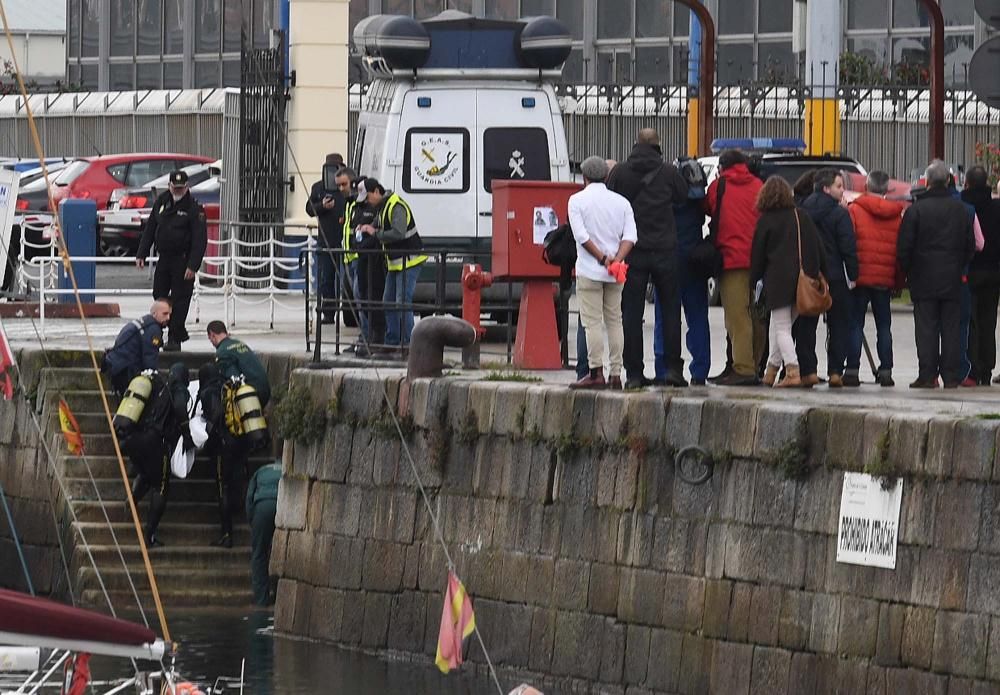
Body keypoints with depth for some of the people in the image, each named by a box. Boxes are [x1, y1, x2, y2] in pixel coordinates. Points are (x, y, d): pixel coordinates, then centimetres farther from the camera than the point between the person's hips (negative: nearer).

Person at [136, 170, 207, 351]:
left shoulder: (194, 208, -9)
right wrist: (141, 254, 10)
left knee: (179, 299, -5)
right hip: (164, 258, 6)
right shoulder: (161, 202, 8)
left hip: (183, 260, -6)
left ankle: (174, 338, 1)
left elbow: (200, 239, -13)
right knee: (159, 295, 8)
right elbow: (149, 229, 15)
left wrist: (193, 266, -20)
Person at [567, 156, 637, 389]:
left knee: (592, 322, -4)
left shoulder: (578, 200, -4)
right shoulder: (621, 202, 9)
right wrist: (616, 259, -11)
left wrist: (602, 258, -11)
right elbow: (630, 236, -2)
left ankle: (596, 372, -10)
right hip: (615, 273, 4)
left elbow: (581, 235, -13)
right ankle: (615, 374, 7)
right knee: (614, 321, 9)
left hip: (589, 270, -4)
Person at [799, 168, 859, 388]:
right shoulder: (839, 213, -8)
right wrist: (853, 276, -4)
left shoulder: (801, 211, 4)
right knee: (838, 325, 6)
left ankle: (808, 371, 3)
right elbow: (848, 248, -11)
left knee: (805, 326, 8)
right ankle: (835, 371, 1)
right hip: (834, 277, -3)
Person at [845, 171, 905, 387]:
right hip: (886, 279, 3)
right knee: (884, 325, 9)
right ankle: (885, 371, 6)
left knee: (855, 324, 1)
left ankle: (852, 370, -4)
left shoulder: (855, 210, -5)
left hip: (861, 277, -3)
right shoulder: (897, 214, 5)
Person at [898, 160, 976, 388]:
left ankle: (927, 375, -3)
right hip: (952, 280, 3)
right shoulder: (959, 209, 3)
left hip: (924, 281, -3)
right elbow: (970, 245, 8)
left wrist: (908, 272, 7)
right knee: (951, 328, 5)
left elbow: (904, 248, -8)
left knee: (926, 329, 0)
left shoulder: (916, 210, -9)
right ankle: (951, 376, 4)